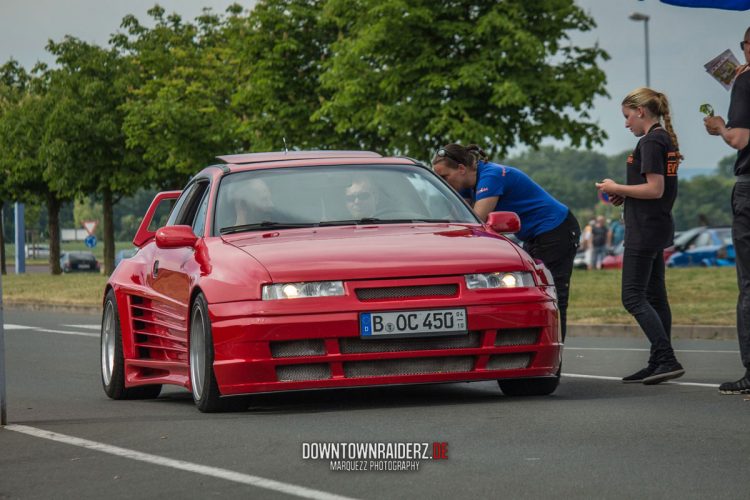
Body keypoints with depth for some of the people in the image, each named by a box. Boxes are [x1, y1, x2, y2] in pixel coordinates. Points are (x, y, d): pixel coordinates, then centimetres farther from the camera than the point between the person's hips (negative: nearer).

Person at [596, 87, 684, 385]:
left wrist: (617, 188, -12)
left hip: (645, 228, -10)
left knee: (633, 297, -10)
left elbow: (655, 189, -22)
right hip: (660, 226, 10)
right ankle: (658, 364, 13)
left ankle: (668, 360, -18)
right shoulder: (666, 140, 15)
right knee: (655, 296, 11)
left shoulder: (650, 142, -15)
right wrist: (625, 196, 13)